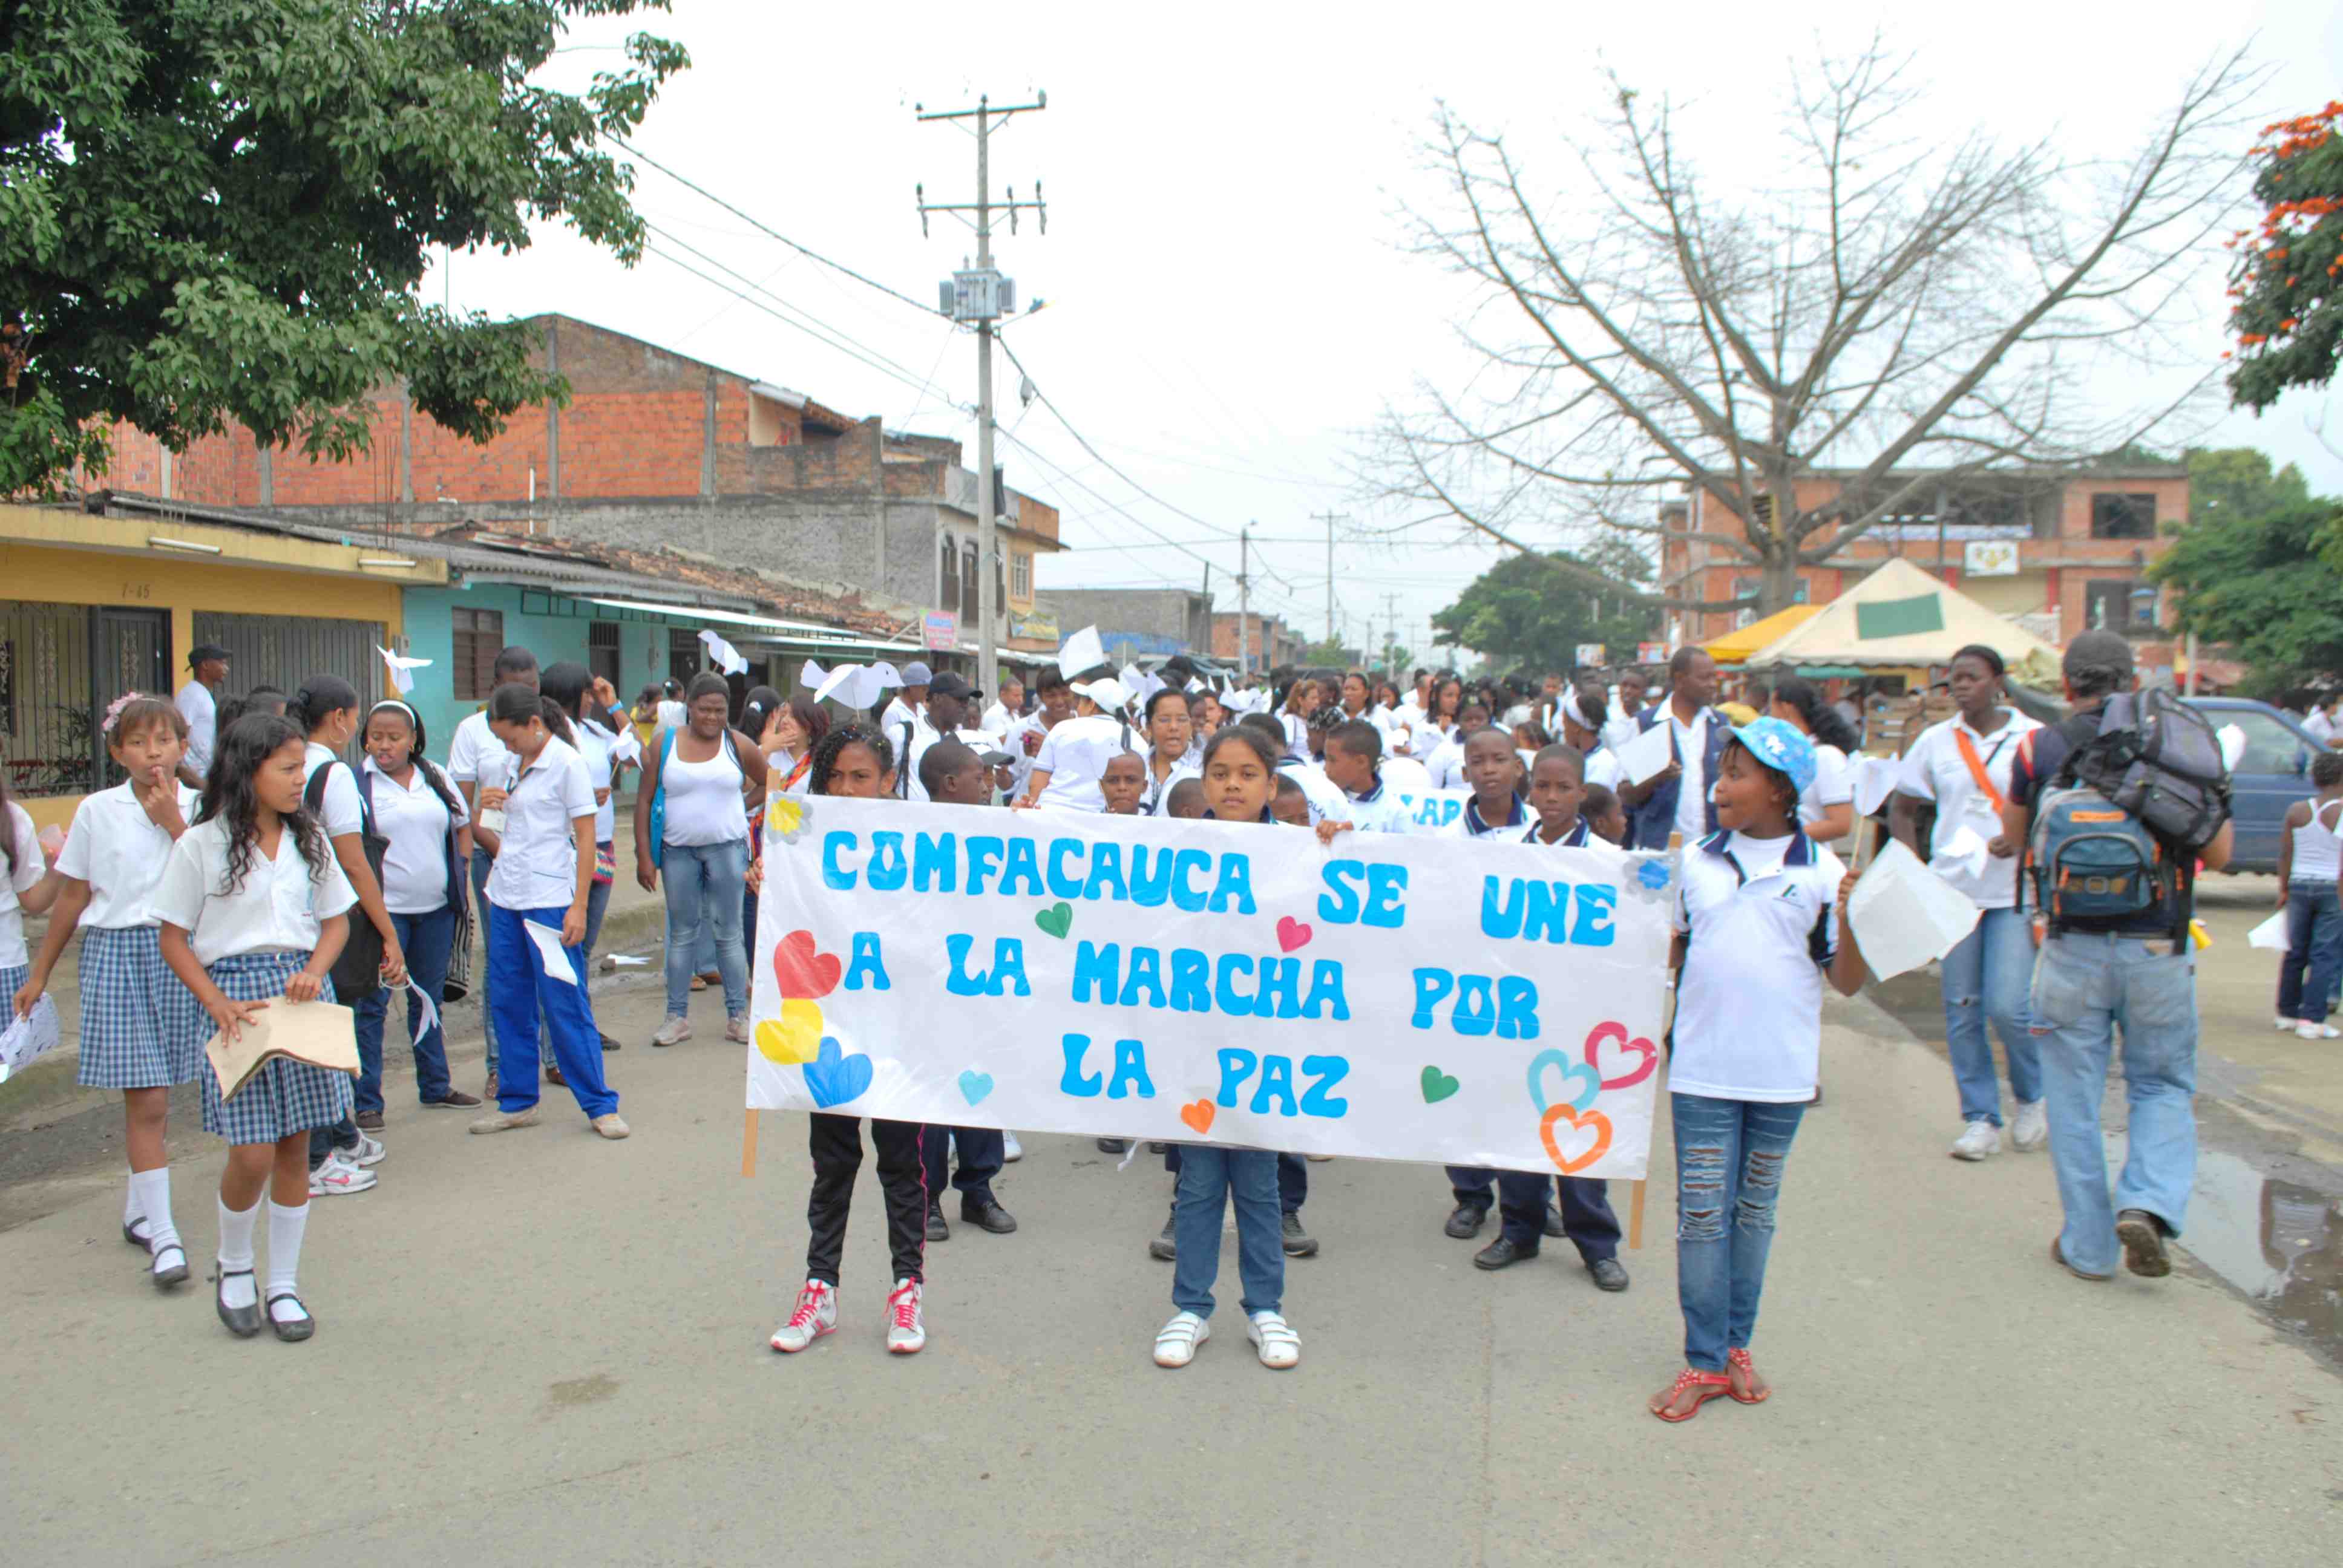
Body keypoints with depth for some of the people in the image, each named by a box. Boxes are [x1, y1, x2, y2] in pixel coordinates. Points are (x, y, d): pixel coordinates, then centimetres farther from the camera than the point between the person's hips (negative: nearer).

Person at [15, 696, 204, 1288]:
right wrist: (40, 972, 11)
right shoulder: (97, 811, 0)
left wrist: (173, 821, -16)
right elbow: (73, 897, 7)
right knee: (145, 1098, -7)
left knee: (157, 1093, 12)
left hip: (180, 950, 2)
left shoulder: (199, 808, 2)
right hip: (117, 952, -2)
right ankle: (163, 1236, -4)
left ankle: (137, 1210, 31)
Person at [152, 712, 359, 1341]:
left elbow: (336, 919, 14)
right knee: (253, 1153, -7)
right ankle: (233, 1265, 21)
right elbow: (173, 939, -1)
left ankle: (284, 1284, 19)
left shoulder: (308, 839, 8)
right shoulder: (202, 844, -3)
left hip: (301, 992, 4)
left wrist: (314, 972, -5)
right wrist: (220, 1004, -13)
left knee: (295, 1147, 6)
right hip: (233, 993, -4)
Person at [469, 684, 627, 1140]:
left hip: (550, 900, -7)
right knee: (508, 1003, 10)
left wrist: (579, 907, -15)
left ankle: (599, 1105, 4)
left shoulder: (566, 763, -9)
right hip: (506, 897, 7)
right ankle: (517, 1102, 21)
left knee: (564, 1005, -5)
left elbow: (585, 837, -11)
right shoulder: (515, 764, 11)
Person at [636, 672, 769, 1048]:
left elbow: (769, 783, 16)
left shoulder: (738, 745, 2)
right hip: (678, 850, 1)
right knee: (681, 934, 8)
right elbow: (644, 800, 1)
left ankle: (737, 1016, 10)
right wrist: (644, 856, -4)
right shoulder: (665, 744, 1)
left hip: (727, 848, 0)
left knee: (729, 932, 3)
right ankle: (677, 1016, 15)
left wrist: (738, 804, 4)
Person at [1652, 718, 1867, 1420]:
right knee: (1702, 1215, 2)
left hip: (1782, 1072, -1)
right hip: (1703, 1068, 1)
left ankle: (1737, 1346, 26)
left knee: (1756, 1212, 13)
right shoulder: (1696, 863, 4)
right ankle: (1704, 1361, 11)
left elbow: (1847, 982, -3)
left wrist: (1849, 917, -16)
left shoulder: (1822, 871, -2)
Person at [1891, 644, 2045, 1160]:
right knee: (1963, 1010, 3)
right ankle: (1980, 1119, 14)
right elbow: (1901, 810, 13)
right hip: (1953, 890, 3)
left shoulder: (2033, 737, 0)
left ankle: (2032, 1098, 19)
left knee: (2007, 1006, -9)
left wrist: (2024, 839, -15)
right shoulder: (1935, 741, 6)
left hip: (2015, 891, -2)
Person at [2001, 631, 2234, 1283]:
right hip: (2158, 948, 1)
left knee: (2074, 1099, 10)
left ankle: (2088, 1246, 16)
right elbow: (2219, 852, 4)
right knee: (2165, 1085, 18)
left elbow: (2014, 839, 12)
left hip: (2072, 949, 0)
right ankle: (2148, 1203, -4)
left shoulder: (2039, 749, -1)